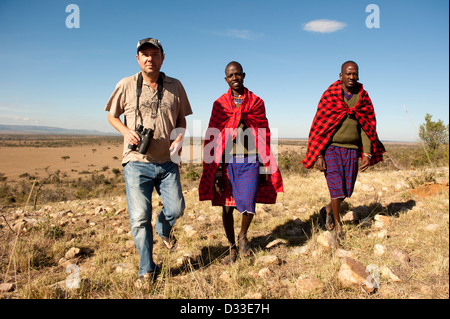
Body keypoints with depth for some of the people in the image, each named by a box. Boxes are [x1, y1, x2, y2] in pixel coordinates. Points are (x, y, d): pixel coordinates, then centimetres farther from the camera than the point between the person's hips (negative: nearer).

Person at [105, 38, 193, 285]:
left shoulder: (175, 86, 6)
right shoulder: (126, 85, 1)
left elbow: (182, 117, 16)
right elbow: (112, 115, 12)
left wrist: (180, 137, -5)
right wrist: (126, 131, -9)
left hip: (167, 162, 2)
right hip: (137, 162, -1)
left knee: (176, 208, 3)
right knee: (139, 218, -1)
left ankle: (163, 229, 42)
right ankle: (147, 270, 18)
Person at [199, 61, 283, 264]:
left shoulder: (256, 102, 8)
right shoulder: (219, 104, 7)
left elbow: (263, 137, 9)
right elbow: (214, 138, 4)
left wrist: (265, 167, 5)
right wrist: (217, 169, -3)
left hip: (250, 161, 0)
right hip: (227, 161, 1)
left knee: (248, 204, -10)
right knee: (227, 206, 5)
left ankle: (243, 236, 23)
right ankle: (232, 248, 25)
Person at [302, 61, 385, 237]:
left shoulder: (363, 97, 6)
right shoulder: (330, 95, -4)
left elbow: (367, 127, 8)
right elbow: (319, 126, -6)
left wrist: (367, 153, -2)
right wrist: (318, 155, -10)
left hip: (352, 149, 4)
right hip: (332, 148, -4)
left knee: (347, 189, 8)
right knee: (336, 185, -7)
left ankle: (328, 210, 35)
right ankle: (338, 224, 12)